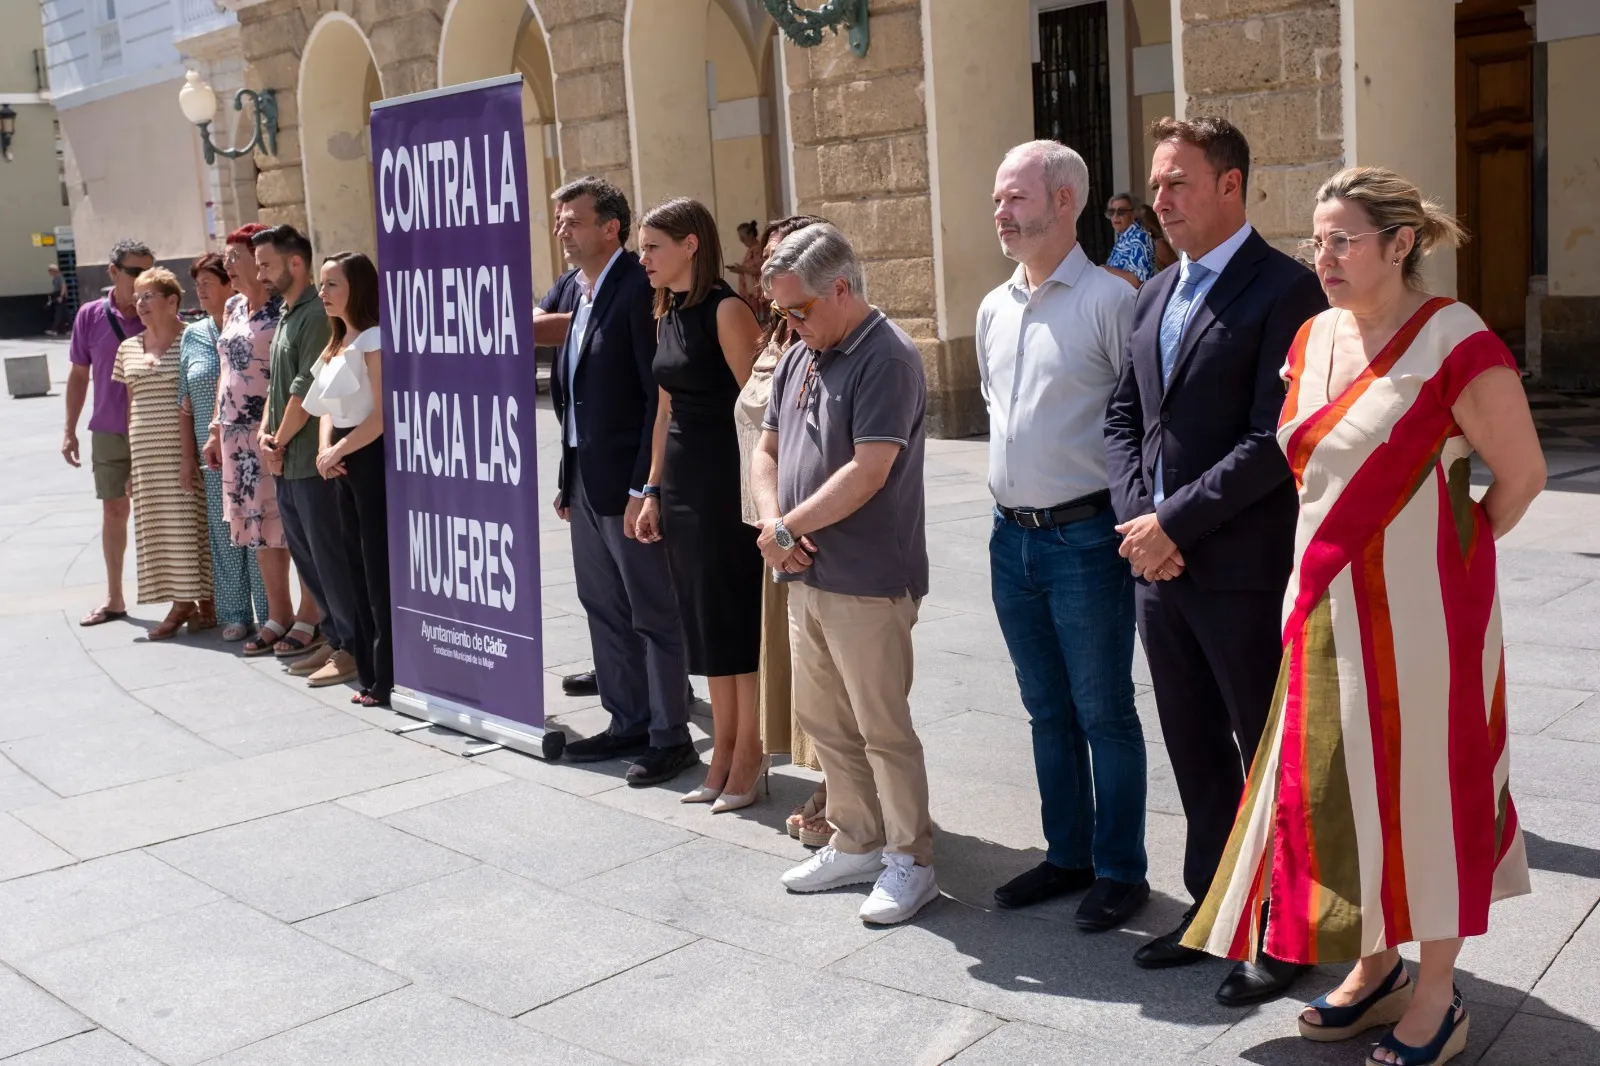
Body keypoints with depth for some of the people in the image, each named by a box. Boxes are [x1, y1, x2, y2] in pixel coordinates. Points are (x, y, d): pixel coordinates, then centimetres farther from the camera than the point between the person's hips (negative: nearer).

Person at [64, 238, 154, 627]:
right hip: (109, 432, 2)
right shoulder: (90, 316, 0)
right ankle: (114, 599, 22)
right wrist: (70, 431, 7)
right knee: (114, 511, 11)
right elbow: (78, 375, 8)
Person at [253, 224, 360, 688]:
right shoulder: (286, 315, 17)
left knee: (329, 556, -4)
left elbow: (306, 390, -18)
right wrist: (266, 434, 4)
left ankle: (353, 648, 4)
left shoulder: (317, 315, -13)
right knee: (305, 555, 13)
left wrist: (280, 442, -8)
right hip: (285, 463, 10)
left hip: (310, 460, -10)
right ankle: (336, 640, 22)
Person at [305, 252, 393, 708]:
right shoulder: (337, 343, 15)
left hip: (372, 459, -10)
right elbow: (327, 406, 16)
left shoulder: (373, 338, -12)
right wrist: (326, 450, -1)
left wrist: (339, 450, -11)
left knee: (381, 572, -5)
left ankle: (389, 679, 3)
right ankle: (372, 676, 21)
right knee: (359, 569, 13)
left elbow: (383, 413, -19)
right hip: (345, 462, 10)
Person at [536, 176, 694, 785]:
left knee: (654, 614, 2)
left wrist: (642, 488, -19)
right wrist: (566, 477, 13)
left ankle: (670, 737, 12)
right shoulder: (569, 289, 11)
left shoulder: (639, 289, -14)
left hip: (626, 480, -9)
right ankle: (628, 723, 29)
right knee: (604, 608, 16)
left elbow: (659, 396, -18)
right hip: (583, 477, 9)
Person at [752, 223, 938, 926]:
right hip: (807, 576, 9)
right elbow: (767, 451, 15)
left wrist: (785, 528, -14)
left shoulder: (886, 359, -14)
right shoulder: (799, 356, 12)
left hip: (868, 583, -8)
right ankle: (856, 843, 31)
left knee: (883, 727, 1)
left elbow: (868, 472, -22)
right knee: (821, 717, 16)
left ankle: (909, 862, 16)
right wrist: (774, 524, -3)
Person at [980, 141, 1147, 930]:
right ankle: (1067, 856, 30)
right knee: (1047, 710, 16)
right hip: (1011, 536, 7)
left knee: (1103, 712, 4)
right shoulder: (993, 309, 10)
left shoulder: (1109, 300, -12)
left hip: (1084, 537, -7)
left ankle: (1120, 870, 19)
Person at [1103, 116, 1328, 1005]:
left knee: (1266, 755, 6)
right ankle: (1213, 906, 33)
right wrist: (1135, 518, -2)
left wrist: (1175, 523, -16)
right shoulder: (1154, 296, 14)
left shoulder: (1285, 290, -10)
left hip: (1243, 571, -7)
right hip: (1159, 565, 7)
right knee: (1195, 753, 18)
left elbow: (1275, 438, -18)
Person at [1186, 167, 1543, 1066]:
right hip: (1328, 605, 6)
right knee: (1339, 786, 13)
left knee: (1424, 787, 7)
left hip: (1417, 612, -6)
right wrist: (1325, 563, 9)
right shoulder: (1314, 338, 5)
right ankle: (1376, 968, 33)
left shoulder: (1456, 343, -15)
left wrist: (1445, 549, 3)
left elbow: (1522, 476, -7)